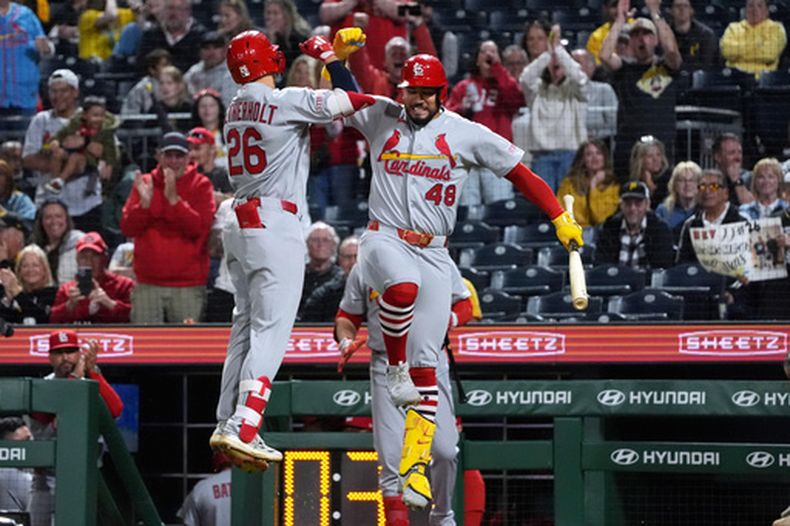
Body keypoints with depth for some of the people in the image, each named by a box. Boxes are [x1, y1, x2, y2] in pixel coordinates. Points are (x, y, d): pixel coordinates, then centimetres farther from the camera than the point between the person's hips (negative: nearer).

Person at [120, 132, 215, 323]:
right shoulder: (145, 183, 11)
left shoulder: (201, 186, 3)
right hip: (148, 284, 2)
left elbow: (199, 228, -9)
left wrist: (173, 198, -16)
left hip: (188, 286, -2)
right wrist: (144, 202, -13)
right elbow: (128, 228, 4)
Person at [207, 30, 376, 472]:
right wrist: (330, 57, 6)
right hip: (276, 226, -8)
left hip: (240, 227, 8)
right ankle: (243, 429, -18)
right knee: (271, 331, -9)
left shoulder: (235, 111, 13)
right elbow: (351, 101, -10)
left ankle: (228, 426, 16)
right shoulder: (285, 102, -11)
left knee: (246, 327, 15)